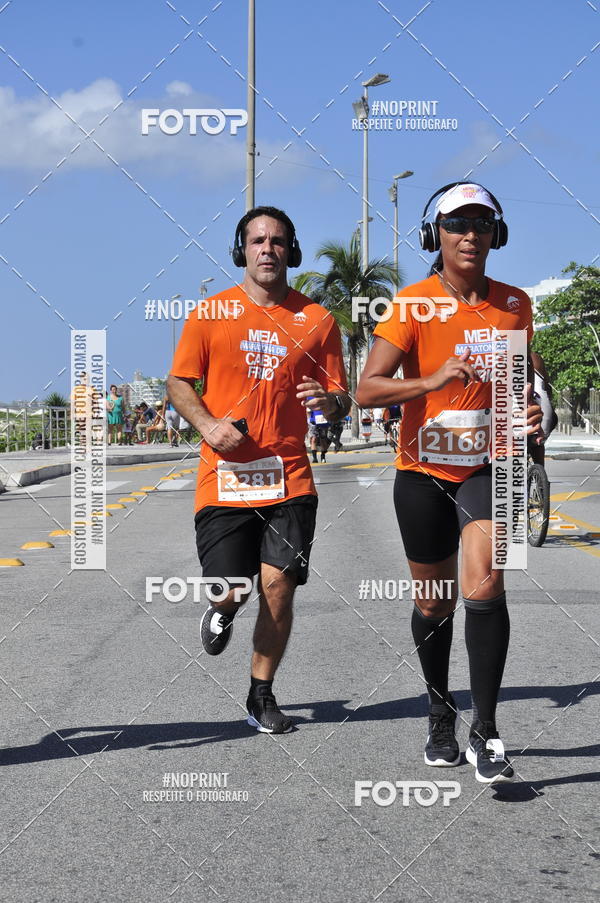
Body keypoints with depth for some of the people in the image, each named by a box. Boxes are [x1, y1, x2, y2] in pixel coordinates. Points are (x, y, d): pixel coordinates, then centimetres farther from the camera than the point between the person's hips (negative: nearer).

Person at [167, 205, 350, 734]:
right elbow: (179, 383, 9)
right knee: (229, 589, -4)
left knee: (278, 590, -3)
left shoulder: (316, 319, 6)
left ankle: (262, 695, 16)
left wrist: (331, 402, -15)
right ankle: (224, 609, 35)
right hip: (225, 476, -1)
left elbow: (341, 400, 9)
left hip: (289, 477, 1)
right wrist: (208, 424, -10)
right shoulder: (212, 313, 4)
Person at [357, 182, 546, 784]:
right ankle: (441, 715, 35)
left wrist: (531, 416, -2)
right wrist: (431, 381, -35)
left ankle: (485, 735, -12)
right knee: (434, 602, 11)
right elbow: (366, 389, -19)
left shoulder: (515, 304, 2)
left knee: (484, 584, -19)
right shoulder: (413, 304, -9)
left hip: (488, 464, 1)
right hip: (423, 469, -1)